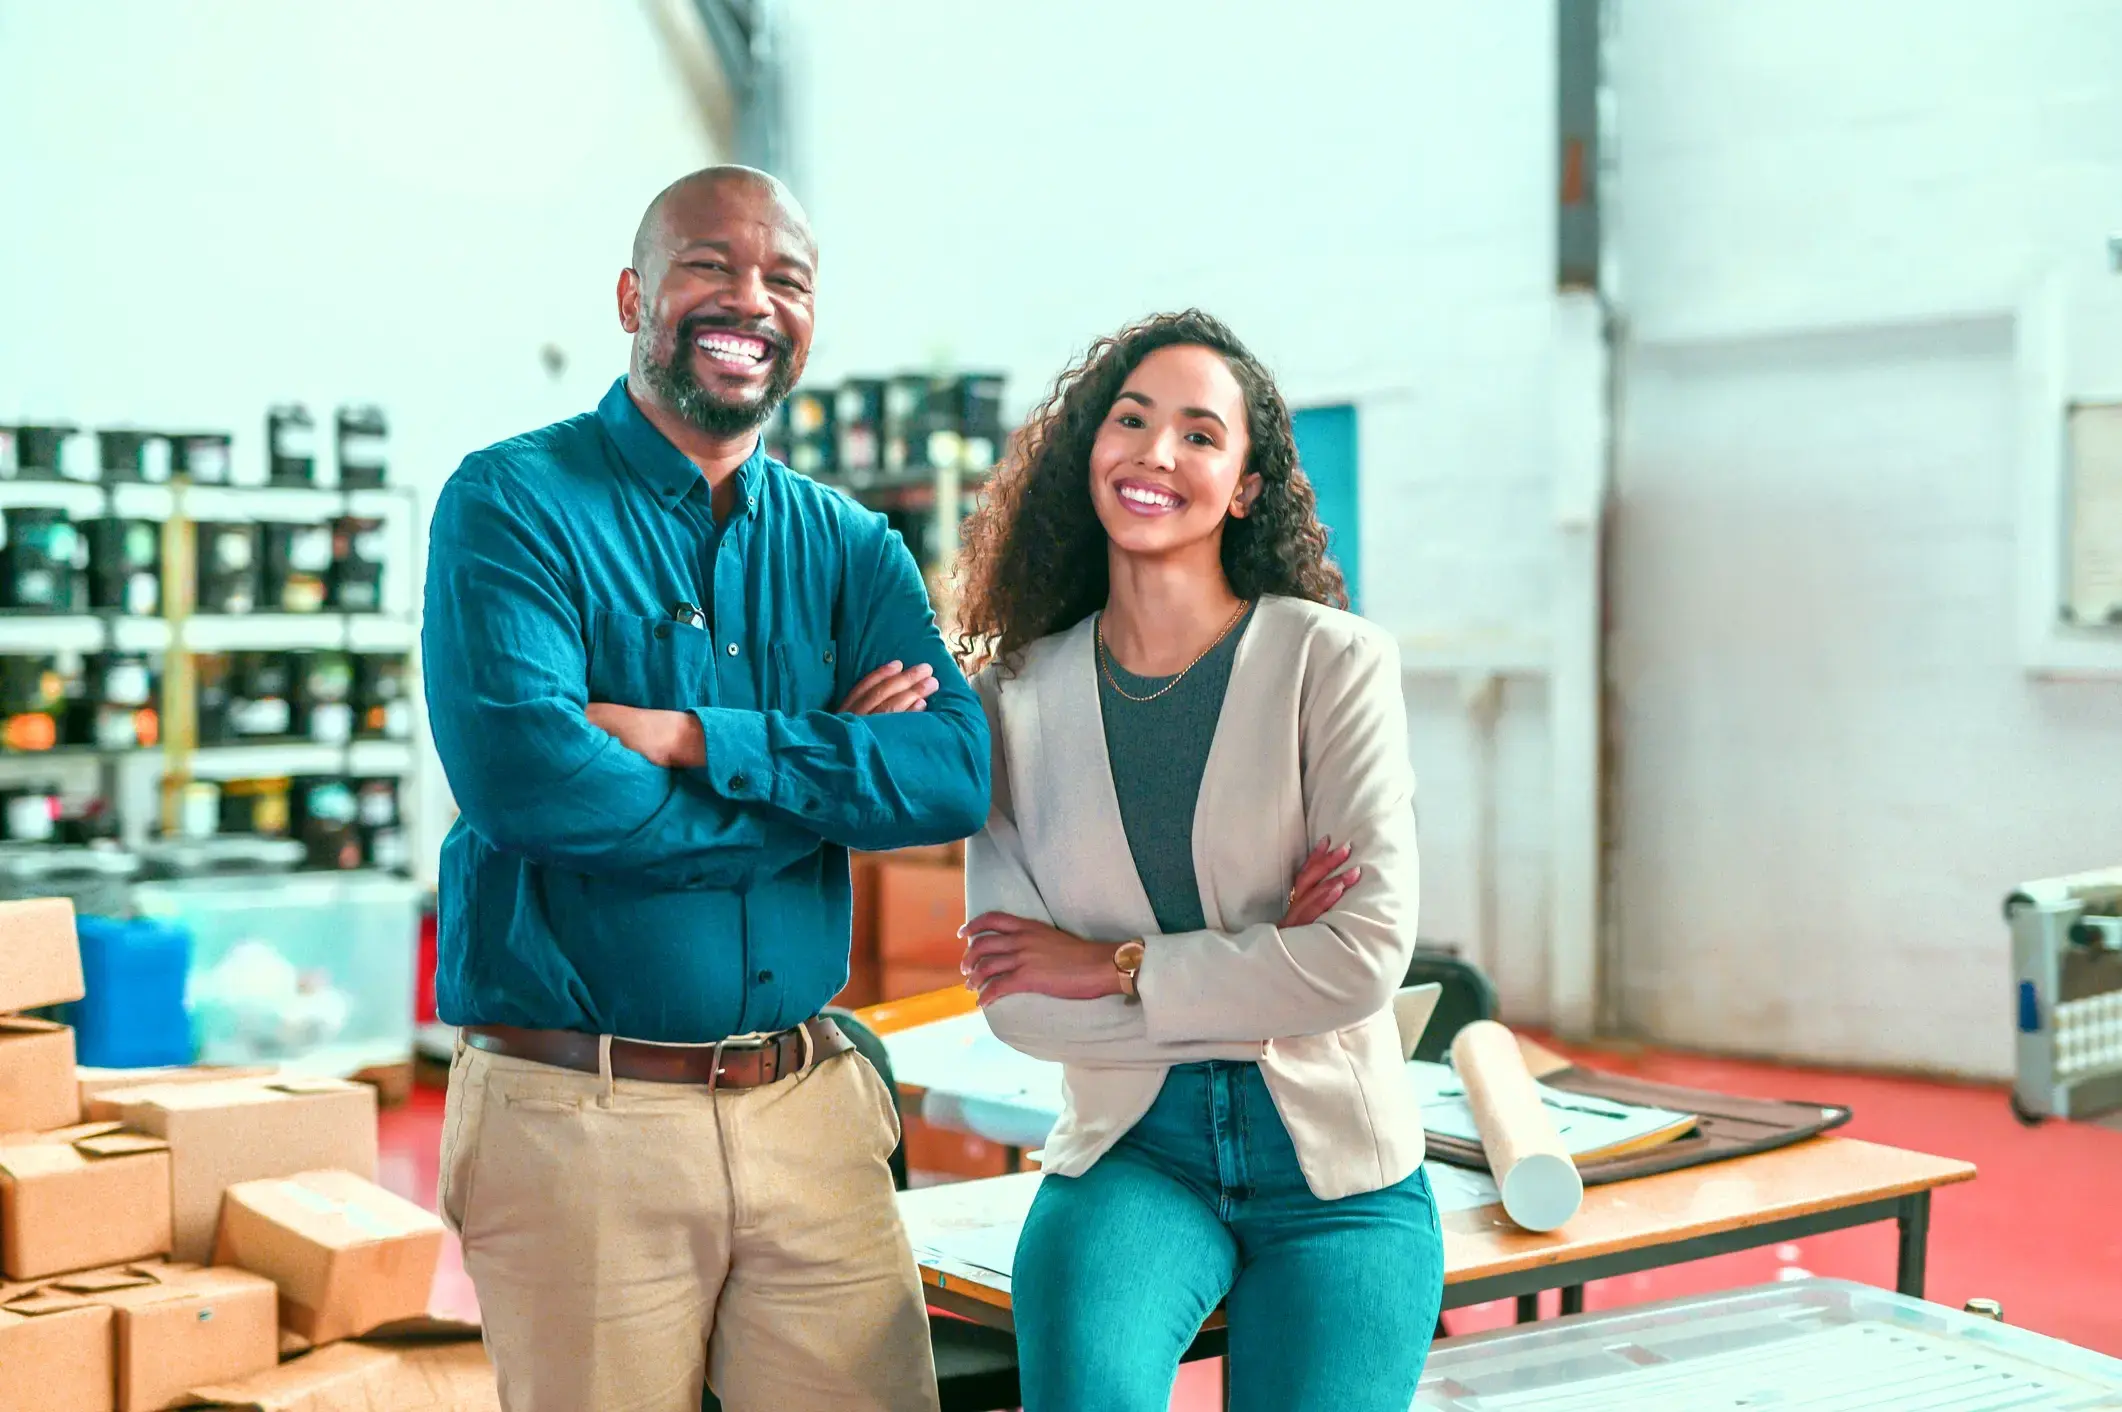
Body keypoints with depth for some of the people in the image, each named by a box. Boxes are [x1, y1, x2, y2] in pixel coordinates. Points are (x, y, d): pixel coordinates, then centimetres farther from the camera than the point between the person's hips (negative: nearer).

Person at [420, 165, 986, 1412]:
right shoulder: (515, 503, -3)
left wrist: (696, 737, -17)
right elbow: (522, 775, -19)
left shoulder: (849, 548, 11)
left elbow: (958, 773, -6)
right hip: (578, 1119, -4)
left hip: (809, 1113, 4)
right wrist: (829, 781, -10)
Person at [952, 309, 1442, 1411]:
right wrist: (1253, 976, -13)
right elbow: (1013, 1000, -6)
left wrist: (1118, 968, -10)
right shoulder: (1019, 692, 1)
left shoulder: (1335, 663, -5)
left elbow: (1367, 952, -13)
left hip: (1332, 1164, 0)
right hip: (1131, 1152, 0)